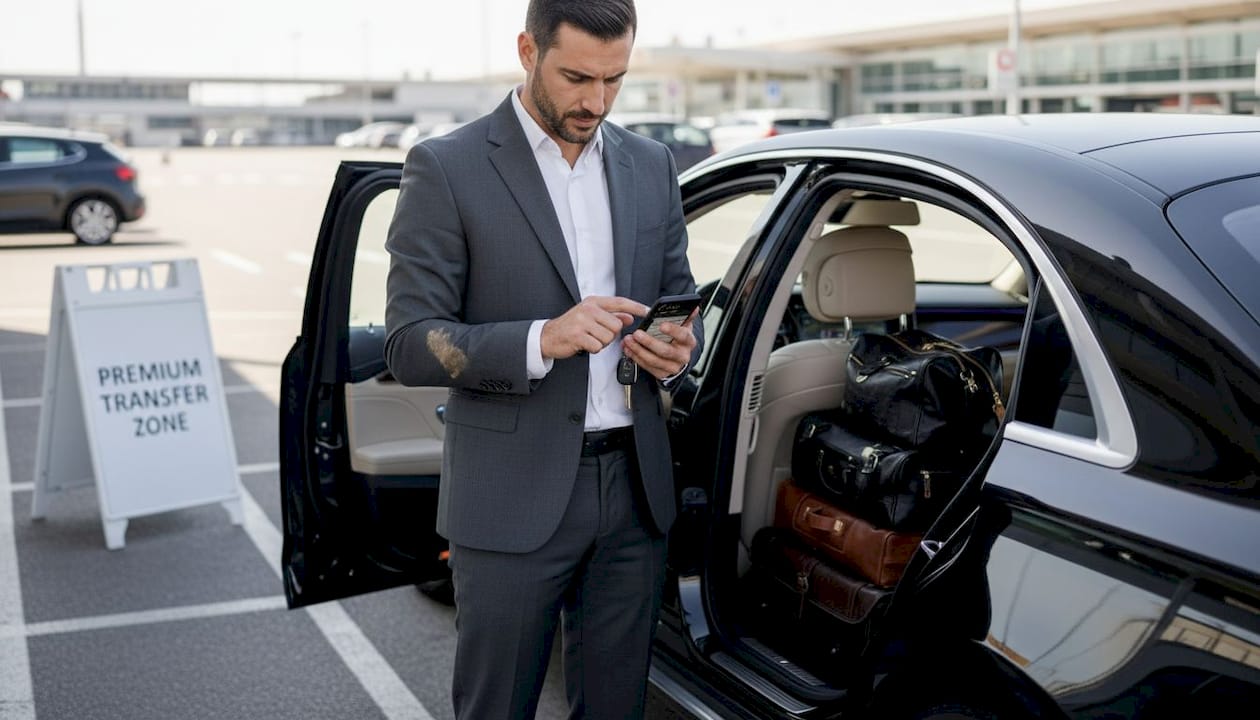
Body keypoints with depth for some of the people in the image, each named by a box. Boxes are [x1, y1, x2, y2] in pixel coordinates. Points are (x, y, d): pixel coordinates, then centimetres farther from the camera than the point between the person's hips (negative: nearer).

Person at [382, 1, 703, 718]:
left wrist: (678, 350, -6)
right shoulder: (447, 168, -6)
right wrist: (542, 340, -24)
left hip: (635, 489, 4)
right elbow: (410, 344, -9)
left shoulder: (651, 165, 9)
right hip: (514, 498, -4)